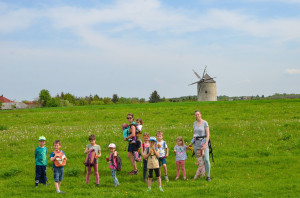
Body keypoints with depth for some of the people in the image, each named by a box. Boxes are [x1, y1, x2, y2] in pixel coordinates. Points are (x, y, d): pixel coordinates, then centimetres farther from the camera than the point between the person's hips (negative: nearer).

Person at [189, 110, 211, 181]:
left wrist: (206, 144, -19)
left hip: (203, 141, -5)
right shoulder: (194, 123, 11)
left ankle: (208, 176, -2)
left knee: (206, 160, -12)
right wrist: (192, 143, 16)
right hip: (196, 143, 5)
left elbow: (208, 134, -9)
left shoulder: (205, 123, -6)